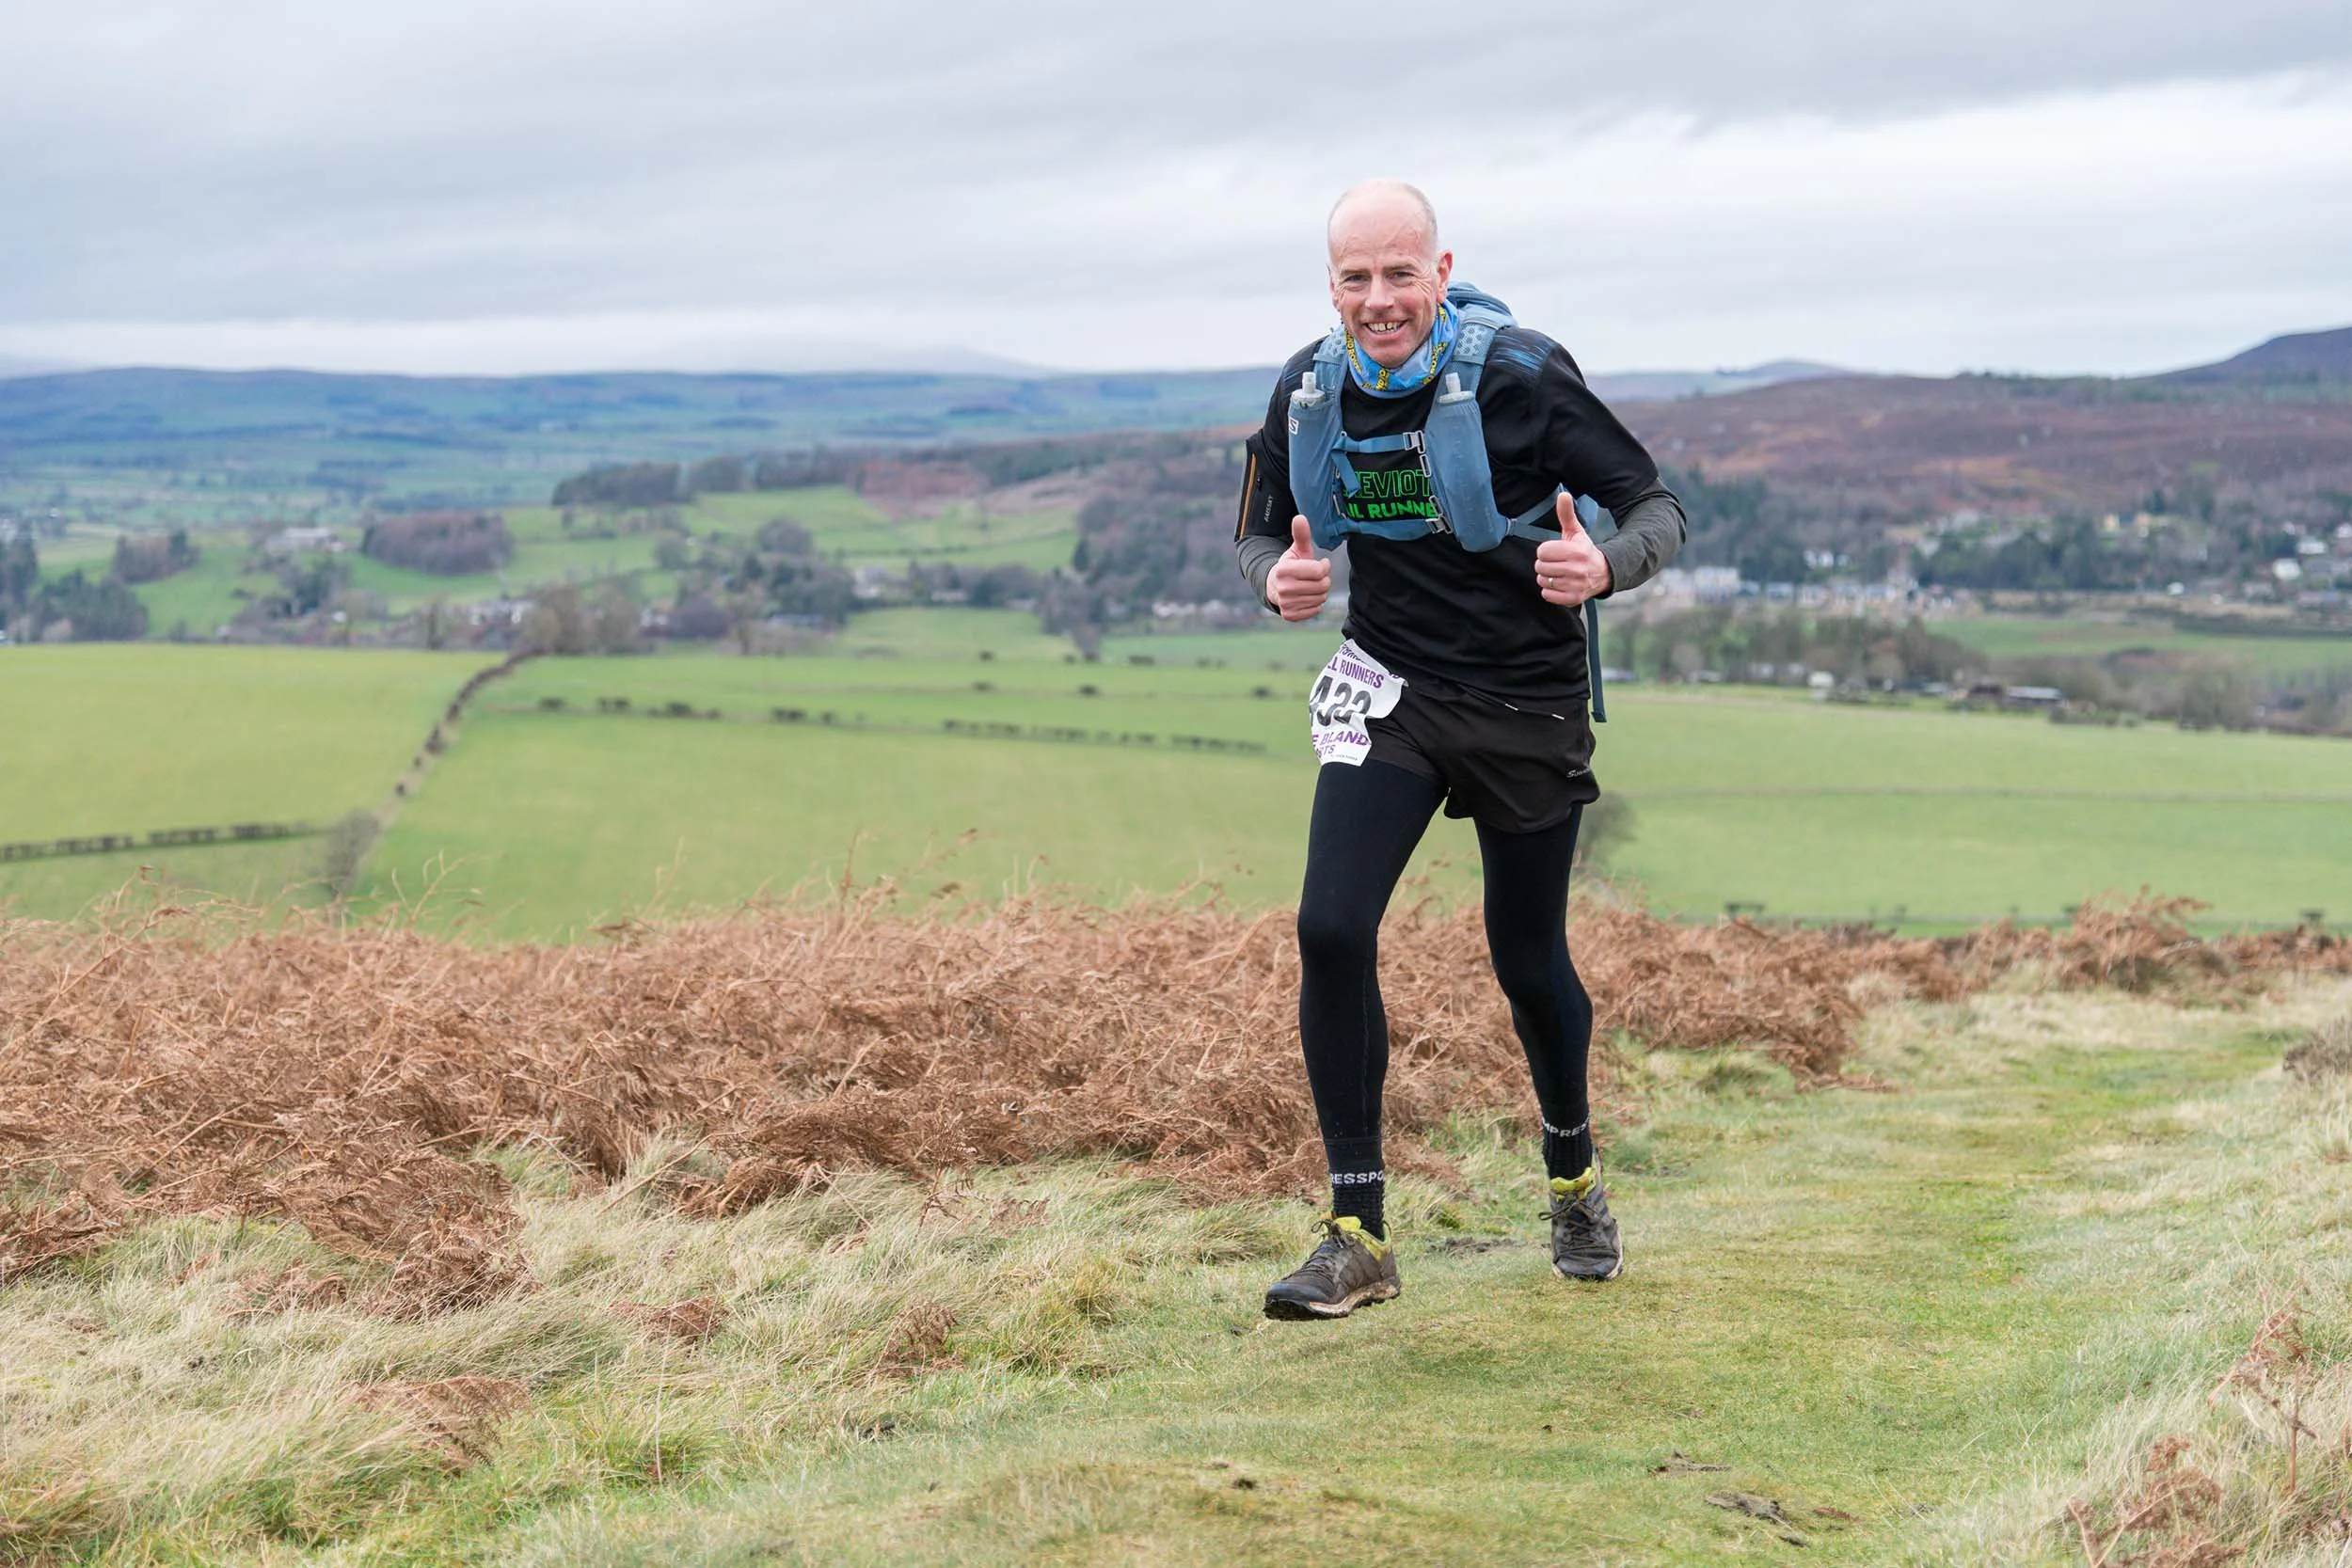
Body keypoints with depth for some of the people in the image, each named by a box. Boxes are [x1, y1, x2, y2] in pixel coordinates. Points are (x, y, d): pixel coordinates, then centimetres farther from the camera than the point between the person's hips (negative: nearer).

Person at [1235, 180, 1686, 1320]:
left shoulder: (1521, 374, -17)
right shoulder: (1308, 394, -5)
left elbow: (1657, 506, -11)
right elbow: (1259, 535, 9)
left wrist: (1605, 566, -34)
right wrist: (1277, 578, -16)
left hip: (1528, 706, -2)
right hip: (1389, 692, 3)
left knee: (1528, 963, 8)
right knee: (1331, 929, -16)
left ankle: (1575, 1181, 38)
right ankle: (1358, 1238, -7)